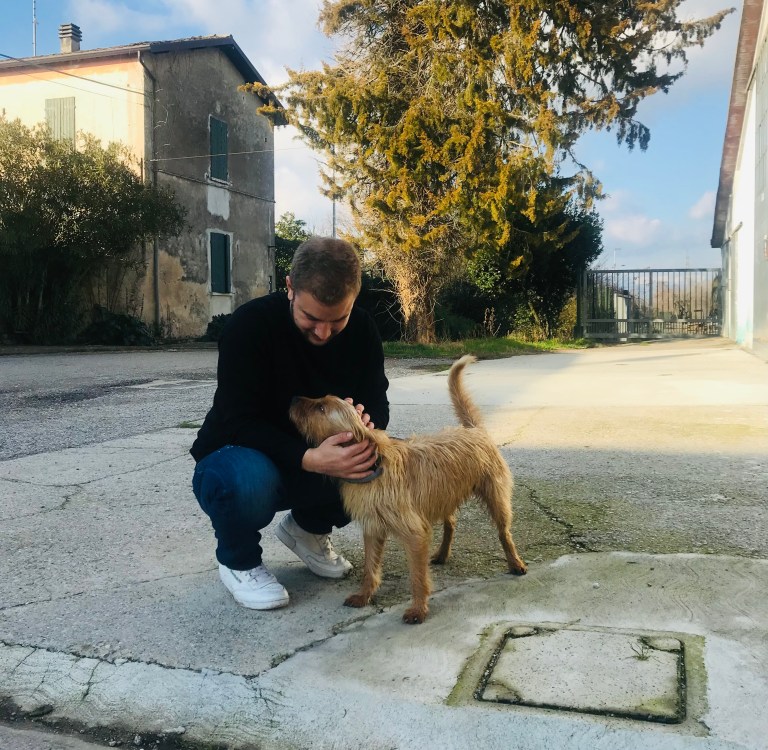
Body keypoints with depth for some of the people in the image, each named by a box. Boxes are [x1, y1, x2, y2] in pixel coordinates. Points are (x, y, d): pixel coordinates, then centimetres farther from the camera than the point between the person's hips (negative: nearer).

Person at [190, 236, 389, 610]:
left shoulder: (361, 329, -11)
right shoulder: (250, 324, -25)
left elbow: (377, 401, -6)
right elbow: (238, 421, -30)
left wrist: (367, 425, -32)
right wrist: (309, 459, -45)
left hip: (322, 456, 5)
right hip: (247, 454, -4)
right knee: (246, 482, -40)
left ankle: (309, 528, 10)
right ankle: (238, 561, -3)